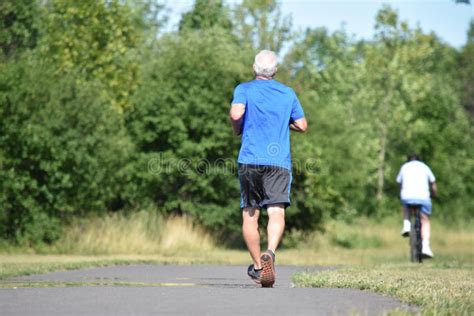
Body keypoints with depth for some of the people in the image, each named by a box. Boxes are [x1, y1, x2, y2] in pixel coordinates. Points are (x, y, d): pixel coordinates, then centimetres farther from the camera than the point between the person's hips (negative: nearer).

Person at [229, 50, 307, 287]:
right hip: (280, 161, 1)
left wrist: (237, 130, 5)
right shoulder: (288, 93, 13)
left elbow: (236, 113, -15)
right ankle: (270, 254, -36)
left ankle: (258, 266, 16)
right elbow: (302, 125, 13)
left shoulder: (244, 89, 4)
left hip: (250, 159, -1)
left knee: (249, 215, 11)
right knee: (276, 213, -10)